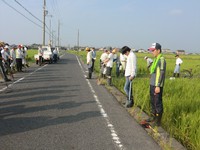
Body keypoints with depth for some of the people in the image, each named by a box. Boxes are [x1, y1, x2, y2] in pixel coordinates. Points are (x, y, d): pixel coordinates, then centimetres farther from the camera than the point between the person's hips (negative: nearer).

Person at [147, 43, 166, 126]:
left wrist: (158, 86, -21)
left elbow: (161, 73, -19)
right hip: (152, 84, 10)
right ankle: (153, 117, 32)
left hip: (157, 86, -10)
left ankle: (158, 121, 6)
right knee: (153, 102, 18)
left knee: (158, 103, -2)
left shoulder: (161, 59, -15)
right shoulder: (155, 59, 14)